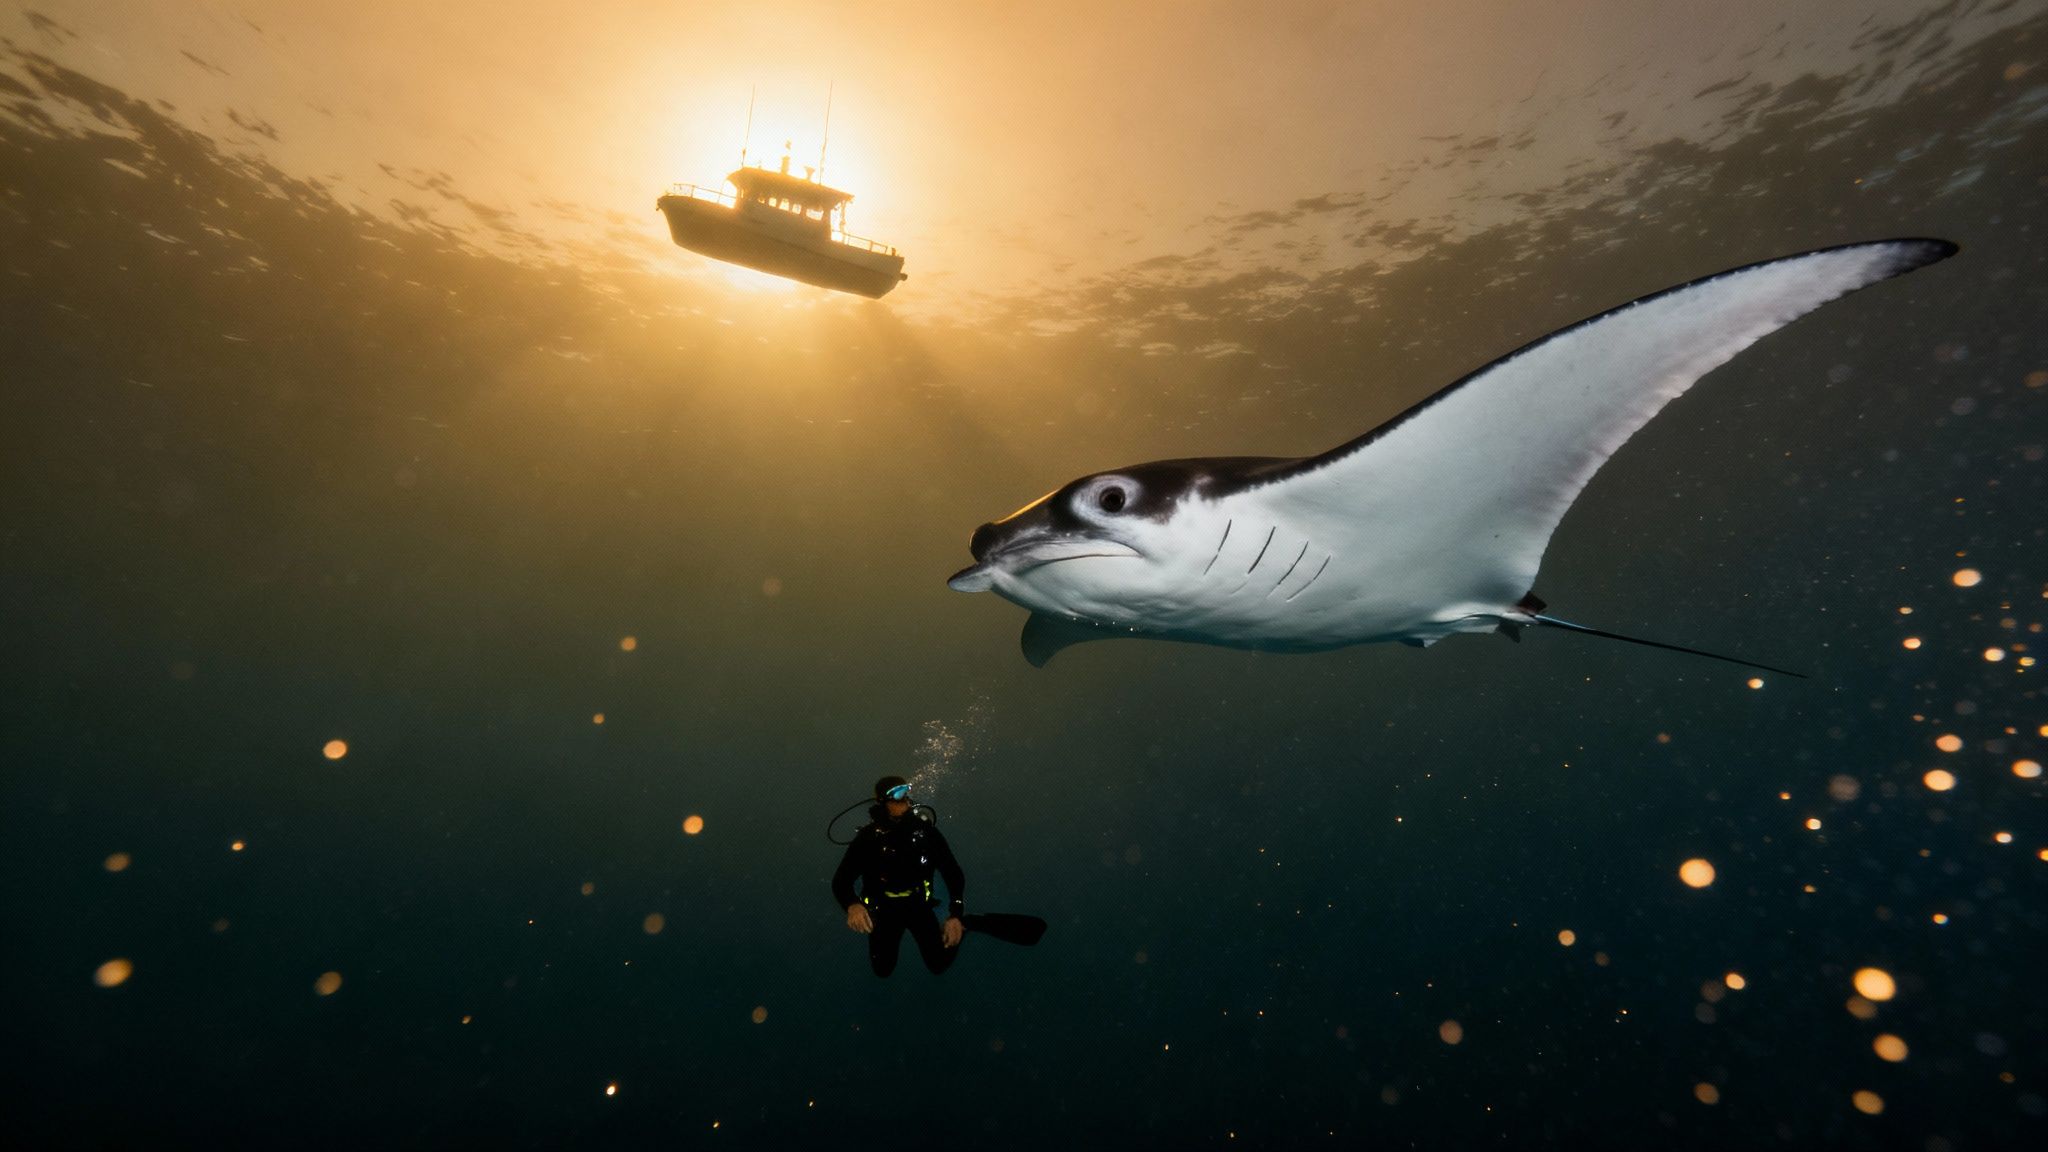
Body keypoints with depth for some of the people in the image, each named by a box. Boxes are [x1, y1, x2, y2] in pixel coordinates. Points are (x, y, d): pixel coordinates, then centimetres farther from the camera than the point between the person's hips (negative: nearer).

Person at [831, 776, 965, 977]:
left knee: (939, 964, -5)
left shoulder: (926, 831, -22)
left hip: (918, 904, 0)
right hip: (884, 908, 0)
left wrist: (956, 914, -32)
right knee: (883, 970, 8)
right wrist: (852, 905, -48)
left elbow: (954, 874, -18)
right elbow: (841, 881, -25)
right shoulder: (868, 838, -25)